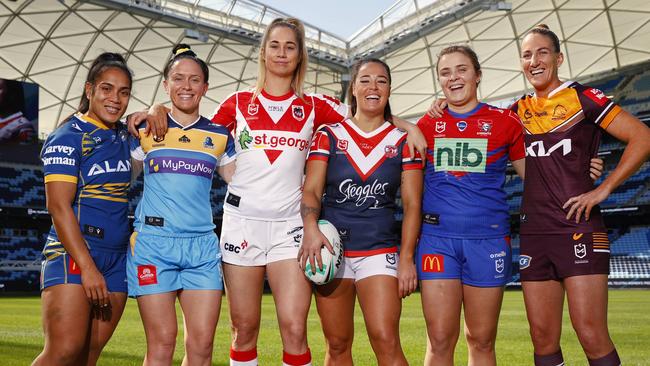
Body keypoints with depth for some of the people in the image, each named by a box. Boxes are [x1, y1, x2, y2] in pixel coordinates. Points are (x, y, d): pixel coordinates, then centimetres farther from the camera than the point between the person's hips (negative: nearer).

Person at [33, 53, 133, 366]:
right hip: (73, 253, -6)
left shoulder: (123, 137, 14)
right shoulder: (68, 137, -5)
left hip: (117, 257, 7)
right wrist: (87, 268, -19)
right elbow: (58, 206, -13)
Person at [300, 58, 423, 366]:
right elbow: (311, 190, -1)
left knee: (386, 341, -13)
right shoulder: (329, 136, 7)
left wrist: (407, 257, -7)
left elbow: (411, 204, 2)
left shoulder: (403, 141, 5)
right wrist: (311, 228, -21)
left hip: (380, 251, -1)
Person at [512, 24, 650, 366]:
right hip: (533, 234, 5)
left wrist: (603, 189, -9)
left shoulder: (582, 97, -1)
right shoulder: (520, 110, 12)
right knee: (543, 338, 7)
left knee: (592, 337, -8)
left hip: (579, 229, -5)